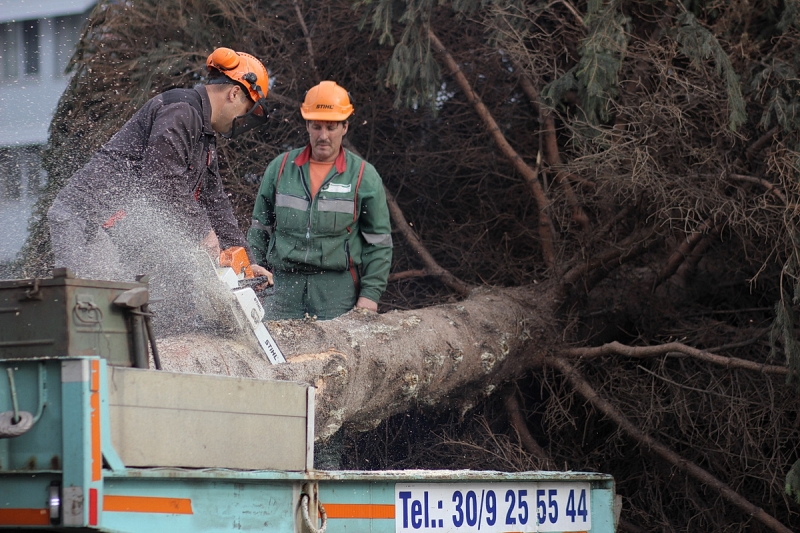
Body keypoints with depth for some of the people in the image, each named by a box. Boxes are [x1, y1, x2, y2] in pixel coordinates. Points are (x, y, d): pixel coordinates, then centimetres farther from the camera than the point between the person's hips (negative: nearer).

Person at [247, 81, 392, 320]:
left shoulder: (364, 176, 3)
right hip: (284, 284, 2)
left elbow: (379, 242, 4)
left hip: (337, 290, -2)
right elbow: (260, 229, 18)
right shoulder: (280, 168, 10)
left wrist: (370, 294, -3)